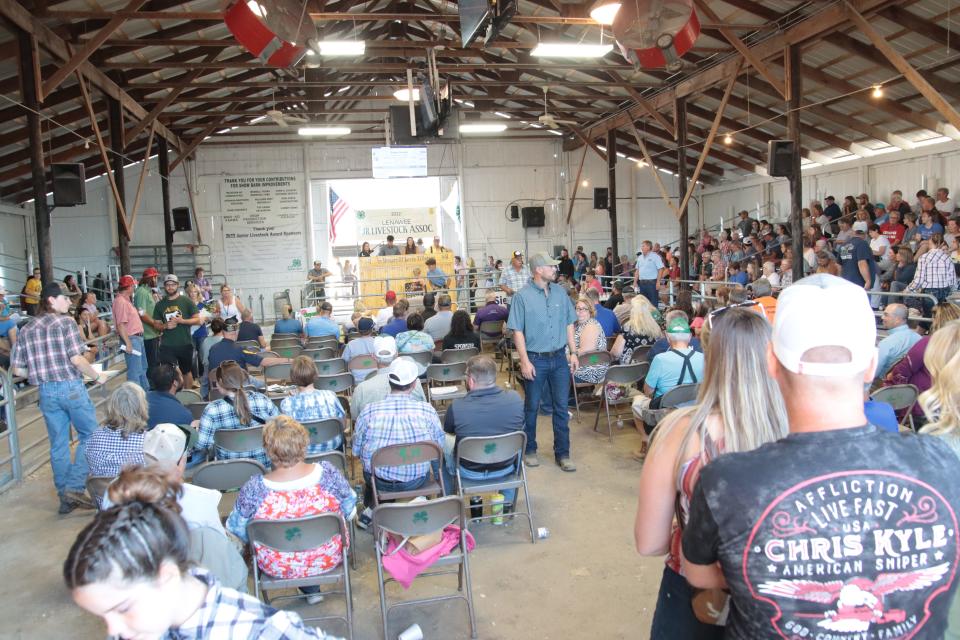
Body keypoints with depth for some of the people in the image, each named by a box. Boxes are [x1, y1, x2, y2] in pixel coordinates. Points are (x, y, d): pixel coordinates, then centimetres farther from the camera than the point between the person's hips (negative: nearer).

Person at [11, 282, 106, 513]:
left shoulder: (26, 330, 10)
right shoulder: (66, 322, -6)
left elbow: (17, 369, 7)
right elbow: (76, 359, -14)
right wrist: (97, 376, -1)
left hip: (46, 392, 5)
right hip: (72, 387, -5)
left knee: (58, 444, 11)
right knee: (90, 435, 7)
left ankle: (65, 498, 17)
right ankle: (75, 487, -3)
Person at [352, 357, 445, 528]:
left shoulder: (368, 411, -15)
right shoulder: (427, 410, -15)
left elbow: (356, 452, -4)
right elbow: (439, 448, -3)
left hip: (379, 482, 1)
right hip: (416, 480, 0)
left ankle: (371, 509, 36)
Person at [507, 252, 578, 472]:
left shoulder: (560, 292, 5)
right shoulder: (523, 296, -9)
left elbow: (569, 324, 11)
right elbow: (517, 331, -10)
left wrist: (573, 353, 6)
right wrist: (525, 361, -14)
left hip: (559, 358, 4)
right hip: (536, 359, -4)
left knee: (561, 407, 8)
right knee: (531, 407, 10)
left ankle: (562, 453, 19)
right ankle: (529, 450, 27)